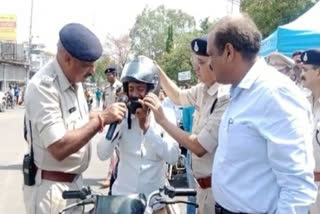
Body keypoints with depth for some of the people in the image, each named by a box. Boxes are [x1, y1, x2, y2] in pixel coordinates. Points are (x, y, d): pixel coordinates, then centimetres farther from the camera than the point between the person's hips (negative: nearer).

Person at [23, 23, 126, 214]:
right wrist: (101, 119, -28)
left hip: (74, 182, 8)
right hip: (51, 188, -8)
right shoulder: (43, 86, -24)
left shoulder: (75, 80, 5)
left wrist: (104, 115, 1)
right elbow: (59, 148, -31)